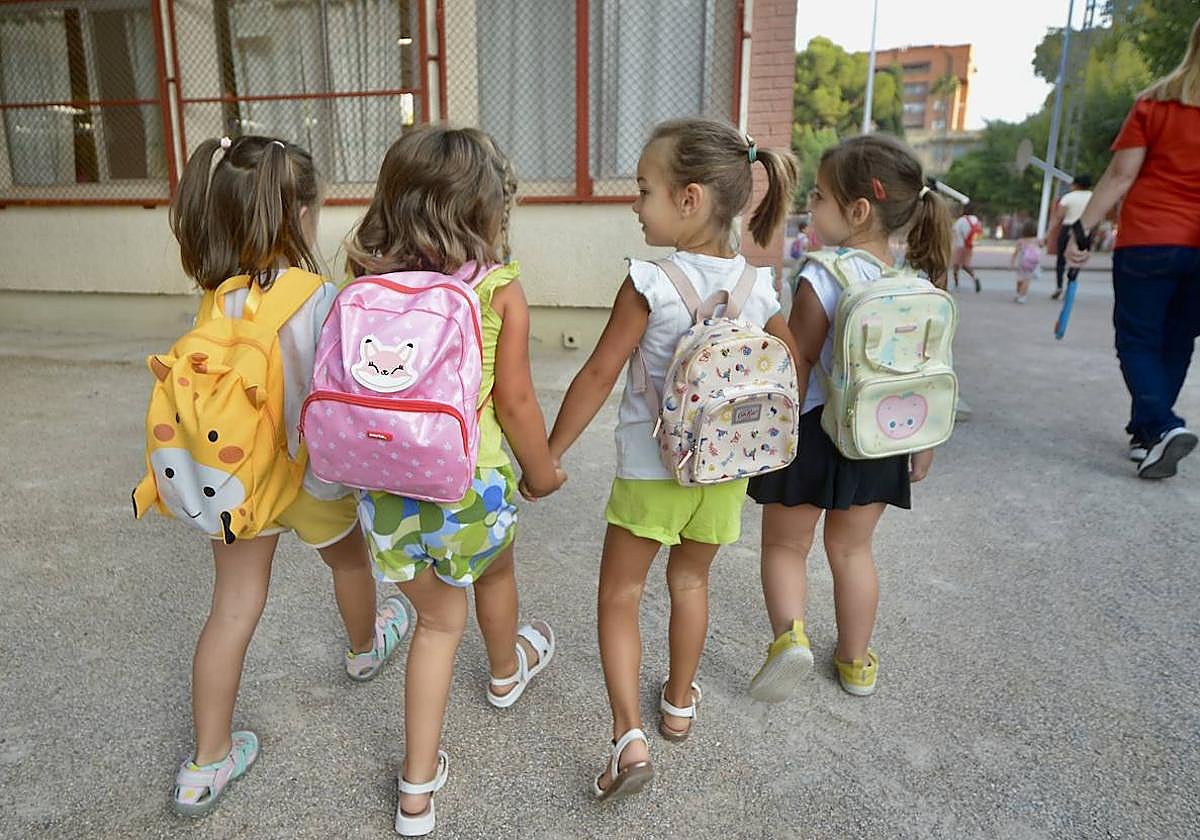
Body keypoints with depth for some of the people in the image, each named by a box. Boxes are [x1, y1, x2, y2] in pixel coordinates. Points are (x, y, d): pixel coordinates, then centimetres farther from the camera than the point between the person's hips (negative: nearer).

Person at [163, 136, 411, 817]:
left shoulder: (217, 300, -9)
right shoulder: (320, 300, -24)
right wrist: (337, 476, -12)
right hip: (310, 475, -3)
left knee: (234, 609, 12)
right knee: (349, 559, 27)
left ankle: (207, 764, 22)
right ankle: (366, 647, 56)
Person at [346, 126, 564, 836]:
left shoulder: (367, 278, -3)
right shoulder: (500, 287, -13)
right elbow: (514, 400, -12)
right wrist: (542, 471, 4)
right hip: (472, 480, -2)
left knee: (439, 617, 22)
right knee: (494, 570, 31)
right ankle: (507, 671, 61)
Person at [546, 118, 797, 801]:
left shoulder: (649, 284, -19)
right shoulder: (758, 286, -4)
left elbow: (599, 376, -16)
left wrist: (548, 456, -7)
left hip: (652, 469, -5)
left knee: (620, 595, 11)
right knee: (691, 581, 24)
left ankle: (629, 736, 4)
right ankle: (680, 703, 41)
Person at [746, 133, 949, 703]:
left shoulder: (823, 278, -18)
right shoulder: (919, 283, -1)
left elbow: (796, 367, -18)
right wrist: (924, 445, 16)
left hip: (813, 434, -5)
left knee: (784, 545, 15)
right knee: (853, 550, 21)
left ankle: (789, 633, -5)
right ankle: (856, 662, 34)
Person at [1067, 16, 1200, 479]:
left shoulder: (1153, 103, -1)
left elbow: (1120, 176, -7)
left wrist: (1083, 230, -5)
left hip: (1147, 240, -2)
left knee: (1138, 341, 3)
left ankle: (1163, 427, -16)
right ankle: (1145, 434, 21)